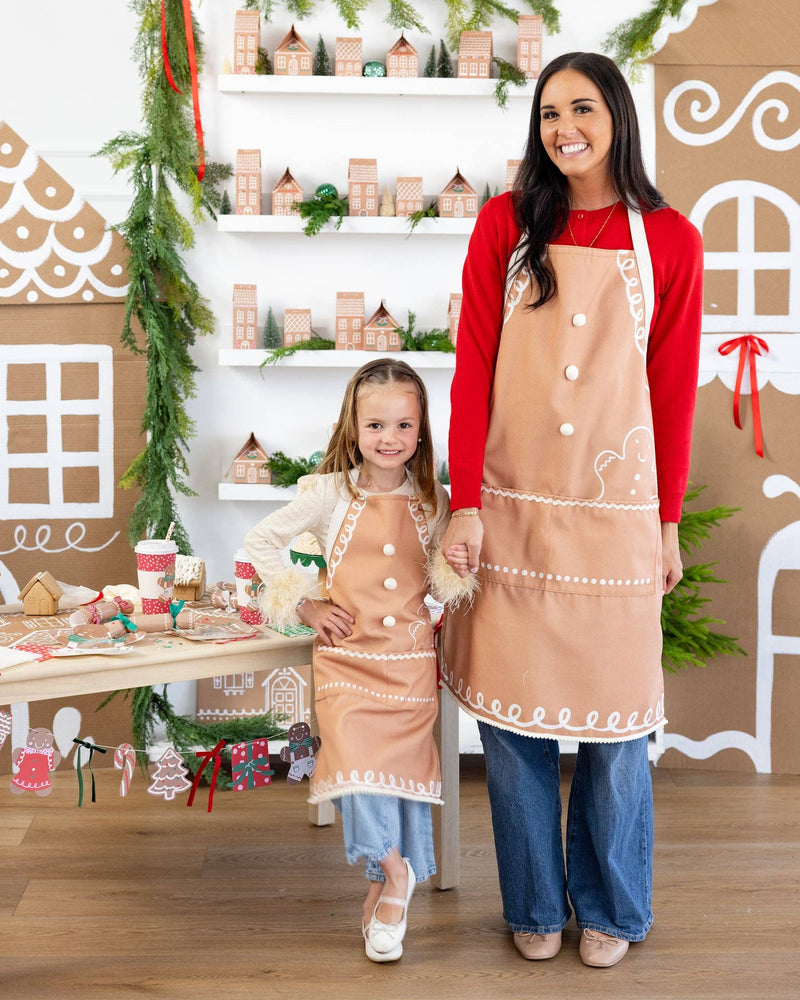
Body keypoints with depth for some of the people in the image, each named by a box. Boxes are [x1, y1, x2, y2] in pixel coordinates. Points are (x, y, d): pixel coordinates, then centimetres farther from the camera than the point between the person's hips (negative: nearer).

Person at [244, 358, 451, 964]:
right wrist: (304, 605, -2)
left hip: (411, 658, 2)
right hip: (347, 654, -2)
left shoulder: (433, 501, 5)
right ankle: (395, 873, 5)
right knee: (356, 764, -18)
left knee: (405, 768, 1)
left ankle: (384, 890, 21)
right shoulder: (332, 494, -2)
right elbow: (261, 543, 4)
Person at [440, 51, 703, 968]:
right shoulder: (506, 224, 2)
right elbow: (472, 368, -1)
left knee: (614, 716, 6)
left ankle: (610, 908, 27)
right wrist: (465, 504, -7)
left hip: (613, 513, 0)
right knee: (511, 713, 6)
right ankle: (534, 906, 26)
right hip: (511, 506, 1)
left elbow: (674, 392, 4)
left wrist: (668, 523, 5)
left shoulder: (669, 241, 2)